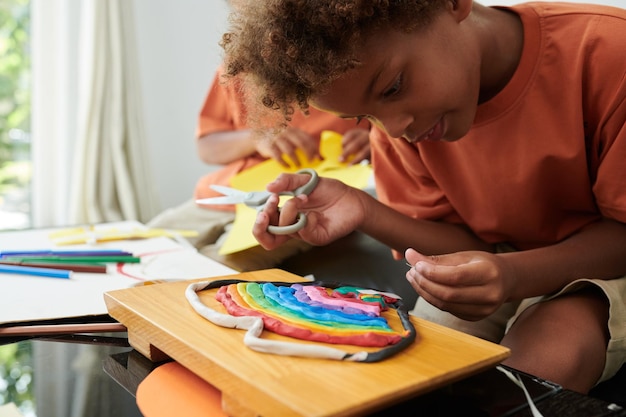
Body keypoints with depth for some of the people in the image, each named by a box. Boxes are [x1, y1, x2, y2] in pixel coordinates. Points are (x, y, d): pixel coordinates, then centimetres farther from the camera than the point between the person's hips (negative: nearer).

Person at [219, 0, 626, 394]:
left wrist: (516, 275, -36)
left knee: (549, 360, -31)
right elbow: (470, 243, -6)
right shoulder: (398, 112, -11)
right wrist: (365, 212, -23)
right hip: (495, 265, 2)